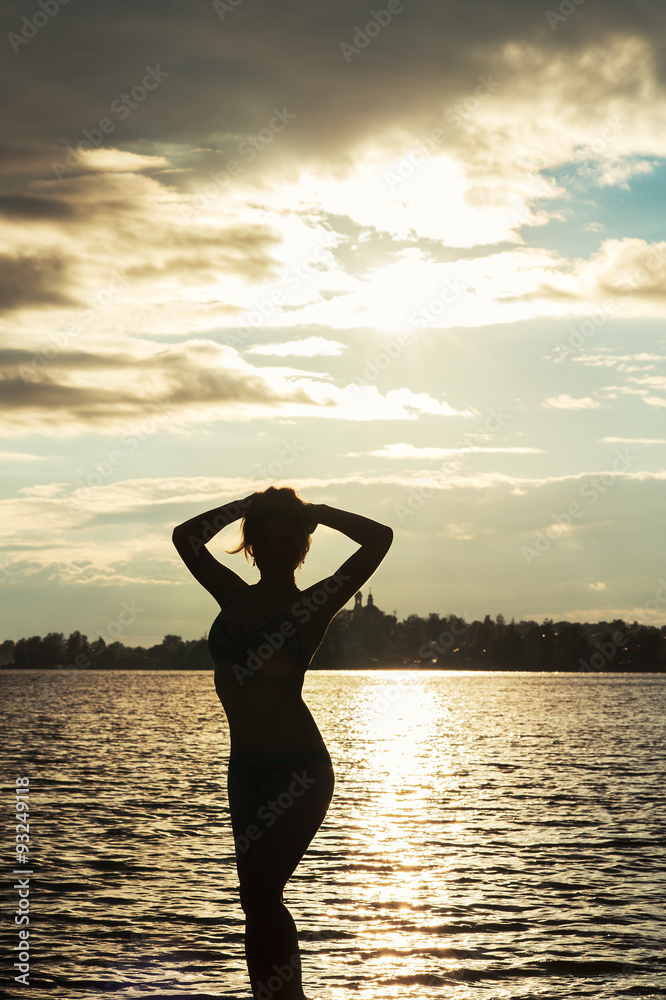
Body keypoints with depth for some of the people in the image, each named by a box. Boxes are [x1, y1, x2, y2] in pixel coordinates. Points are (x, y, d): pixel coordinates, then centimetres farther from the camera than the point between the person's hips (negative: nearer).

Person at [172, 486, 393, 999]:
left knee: (259, 892, -12)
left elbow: (379, 539, -10)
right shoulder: (236, 597, 12)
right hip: (246, 769, 6)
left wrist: (314, 511, 1)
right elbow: (186, 537, 21)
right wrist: (246, 504, 14)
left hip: (299, 771, -6)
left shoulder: (310, 606, -3)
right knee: (259, 898, 9)